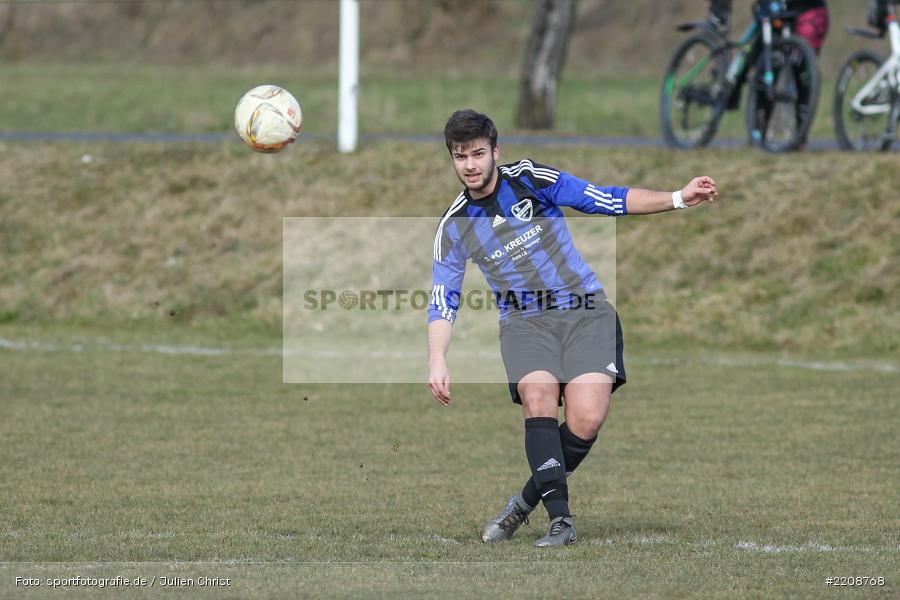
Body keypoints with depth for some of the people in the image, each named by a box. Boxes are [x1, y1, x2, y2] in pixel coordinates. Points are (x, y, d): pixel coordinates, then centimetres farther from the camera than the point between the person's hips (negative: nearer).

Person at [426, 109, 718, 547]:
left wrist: (678, 199, -10)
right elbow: (442, 302, 5)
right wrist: (437, 362, -11)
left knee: (587, 418, -21)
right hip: (525, 322, 1)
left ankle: (526, 502, -1)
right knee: (538, 399, -29)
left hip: (585, 311, -1)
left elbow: (611, 200, 0)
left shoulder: (531, 179, -2)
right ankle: (560, 519, -28)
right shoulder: (454, 226, 3)